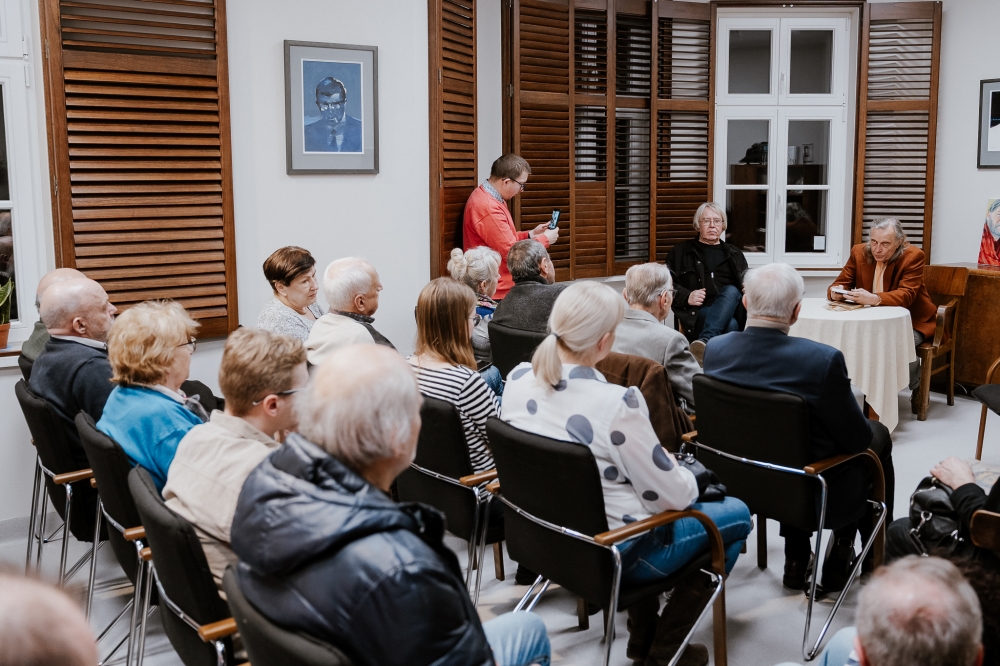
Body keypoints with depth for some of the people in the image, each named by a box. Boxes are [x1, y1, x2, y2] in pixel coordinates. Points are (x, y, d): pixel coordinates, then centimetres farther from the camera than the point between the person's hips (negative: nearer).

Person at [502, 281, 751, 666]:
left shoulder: (518, 379, -9)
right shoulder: (616, 403, -30)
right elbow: (673, 495, -19)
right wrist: (687, 477, 5)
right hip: (612, 552, -7)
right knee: (737, 514, 15)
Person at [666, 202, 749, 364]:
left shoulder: (735, 254, 27)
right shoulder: (682, 251, 18)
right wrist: (687, 297, -11)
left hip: (734, 312, 3)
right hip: (697, 313, -2)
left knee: (731, 291, -34)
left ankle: (705, 341, -53)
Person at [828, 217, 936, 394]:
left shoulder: (913, 256, -16)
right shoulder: (859, 252, -4)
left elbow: (906, 295, -26)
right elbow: (840, 284, 1)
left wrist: (874, 299, -45)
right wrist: (836, 292, -27)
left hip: (911, 321, -4)